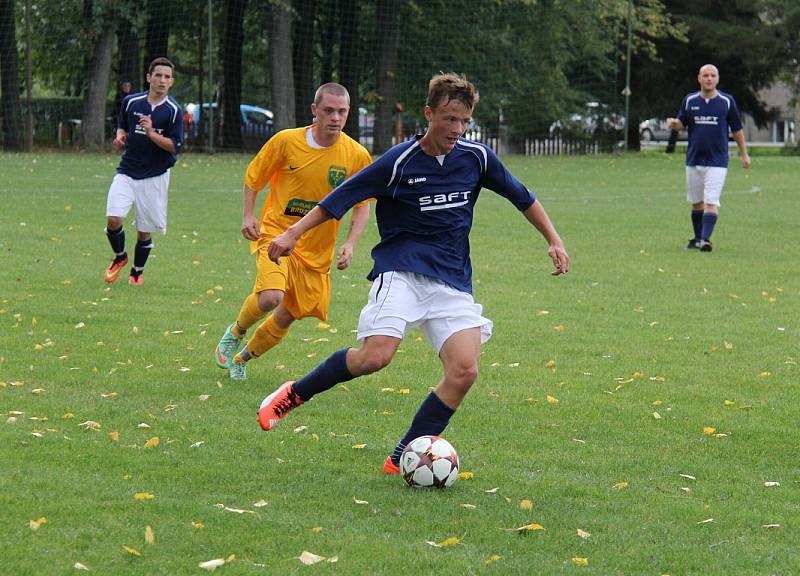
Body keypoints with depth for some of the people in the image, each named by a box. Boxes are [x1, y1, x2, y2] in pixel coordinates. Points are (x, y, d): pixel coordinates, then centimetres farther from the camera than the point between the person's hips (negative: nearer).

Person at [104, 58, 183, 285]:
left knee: (144, 231, 3)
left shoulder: (173, 111, -7)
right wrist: (120, 138, -1)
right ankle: (119, 257, 15)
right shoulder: (131, 102, 3)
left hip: (154, 177, -2)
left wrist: (151, 133, -24)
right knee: (113, 219, -15)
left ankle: (137, 271, 29)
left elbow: (175, 146, -11)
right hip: (127, 171, 2)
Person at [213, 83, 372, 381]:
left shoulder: (358, 156, -7)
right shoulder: (286, 141, -10)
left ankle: (242, 358, 34)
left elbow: (362, 205, 5)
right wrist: (248, 216, -8)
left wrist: (350, 244, -9)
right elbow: (253, 178, 4)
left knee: (286, 316, 7)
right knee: (270, 297, -27)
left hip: (316, 250, 3)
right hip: (276, 233, -3)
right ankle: (235, 332, 6)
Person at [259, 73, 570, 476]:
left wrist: (553, 241, 17)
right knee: (375, 356, -26)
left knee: (464, 371, -16)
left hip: (453, 283, 4)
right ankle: (293, 395, -1)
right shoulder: (400, 162, -7)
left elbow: (523, 198, 19)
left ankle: (403, 459, -5)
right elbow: (340, 199, -3)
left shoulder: (476, 157, 4)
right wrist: (292, 233, -10)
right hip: (401, 271, -4)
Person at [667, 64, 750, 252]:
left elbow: (737, 129, 7)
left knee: (711, 201, -14)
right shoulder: (689, 100, 5)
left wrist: (744, 154, 8)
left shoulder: (727, 101, 0)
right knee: (696, 202, 11)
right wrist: (674, 124, -13)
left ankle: (705, 239, -20)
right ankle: (698, 238, 24)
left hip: (717, 162, -3)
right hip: (694, 159, 3)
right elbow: (681, 124, 12)